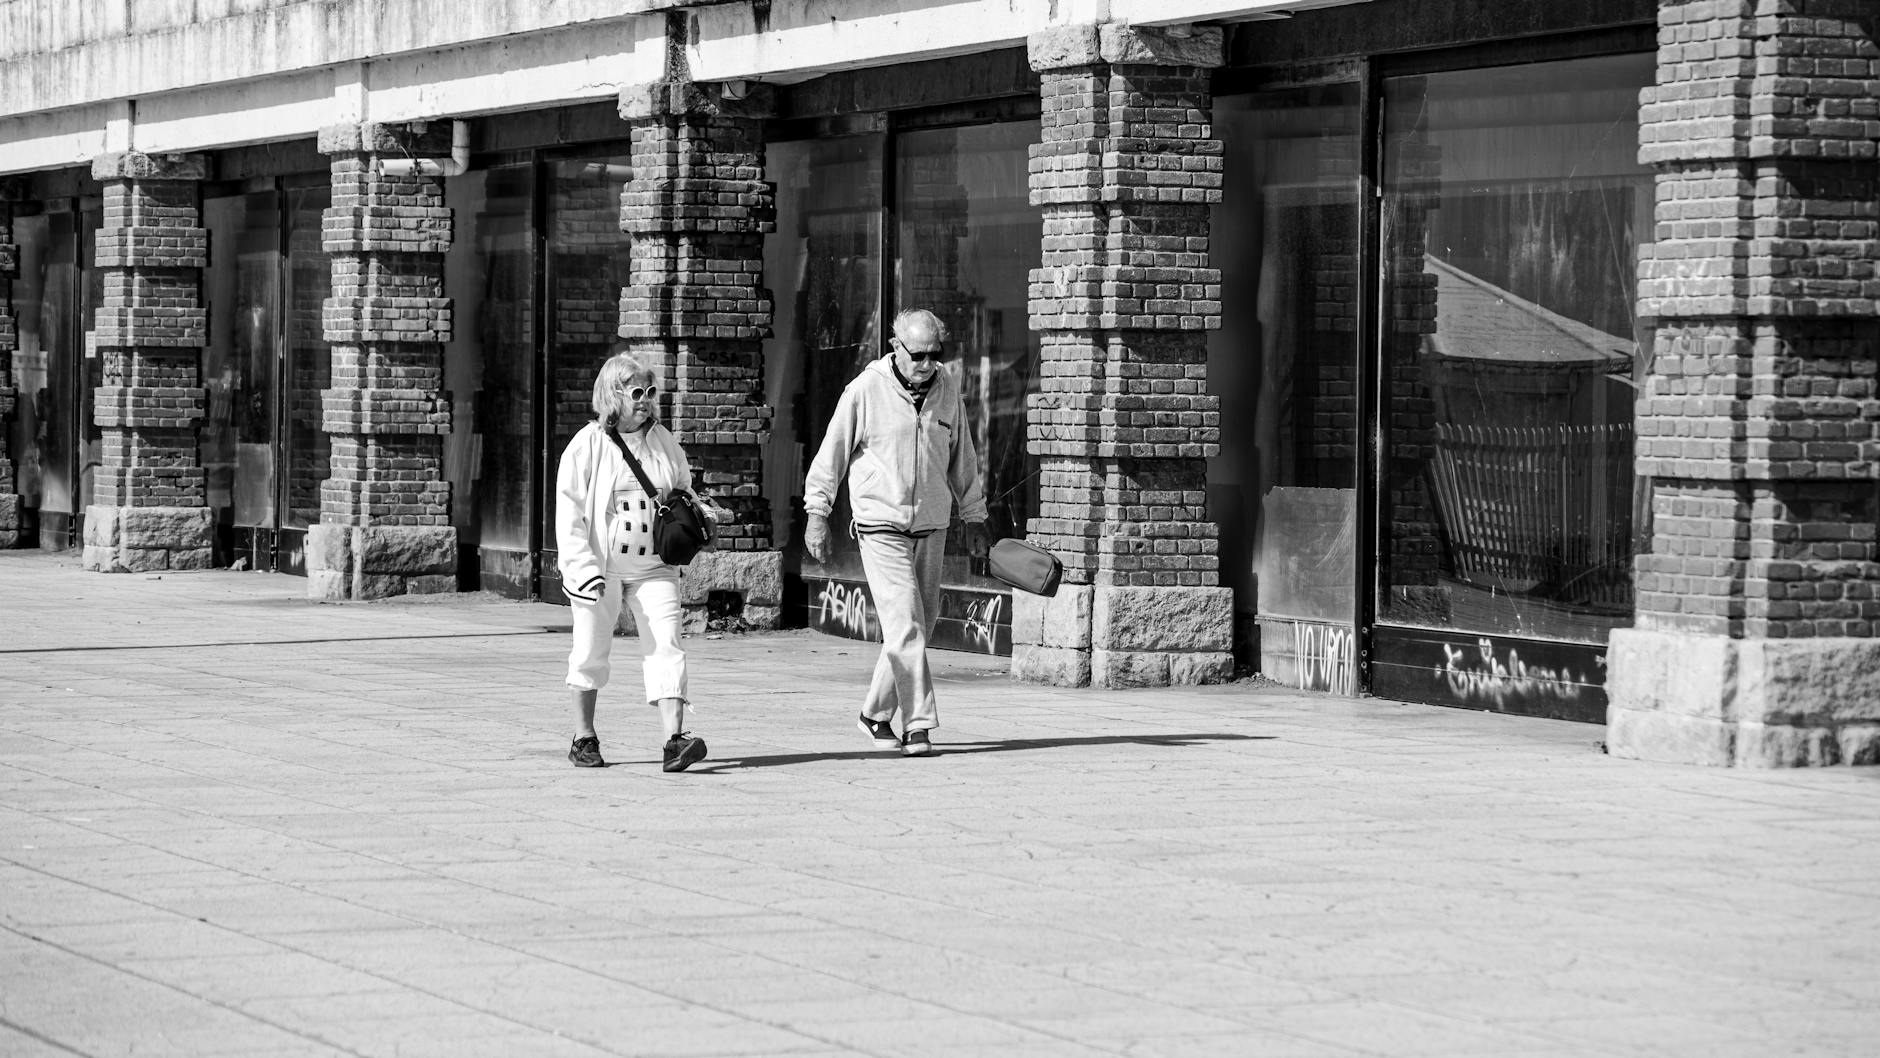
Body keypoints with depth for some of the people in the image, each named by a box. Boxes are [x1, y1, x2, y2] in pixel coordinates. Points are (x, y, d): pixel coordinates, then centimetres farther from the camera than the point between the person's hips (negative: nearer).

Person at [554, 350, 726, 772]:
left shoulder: (663, 441, 7)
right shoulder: (587, 444, -6)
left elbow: (682, 492, 21)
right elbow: (569, 511, -8)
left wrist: (701, 510, -2)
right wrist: (582, 565, -17)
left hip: (653, 566, 3)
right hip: (599, 567, -3)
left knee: (666, 646, -10)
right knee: (591, 652, 7)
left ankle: (675, 739, -17)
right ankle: (584, 740, 23)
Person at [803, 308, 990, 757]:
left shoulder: (947, 390, 6)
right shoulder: (865, 390, -8)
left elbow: (962, 459, 17)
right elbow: (832, 453, -1)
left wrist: (974, 517, 21)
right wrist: (817, 514, -3)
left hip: (931, 527, 5)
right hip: (880, 525, -5)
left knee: (918, 627, 8)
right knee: (906, 627, -13)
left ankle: (876, 715, 23)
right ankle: (919, 725, -13)